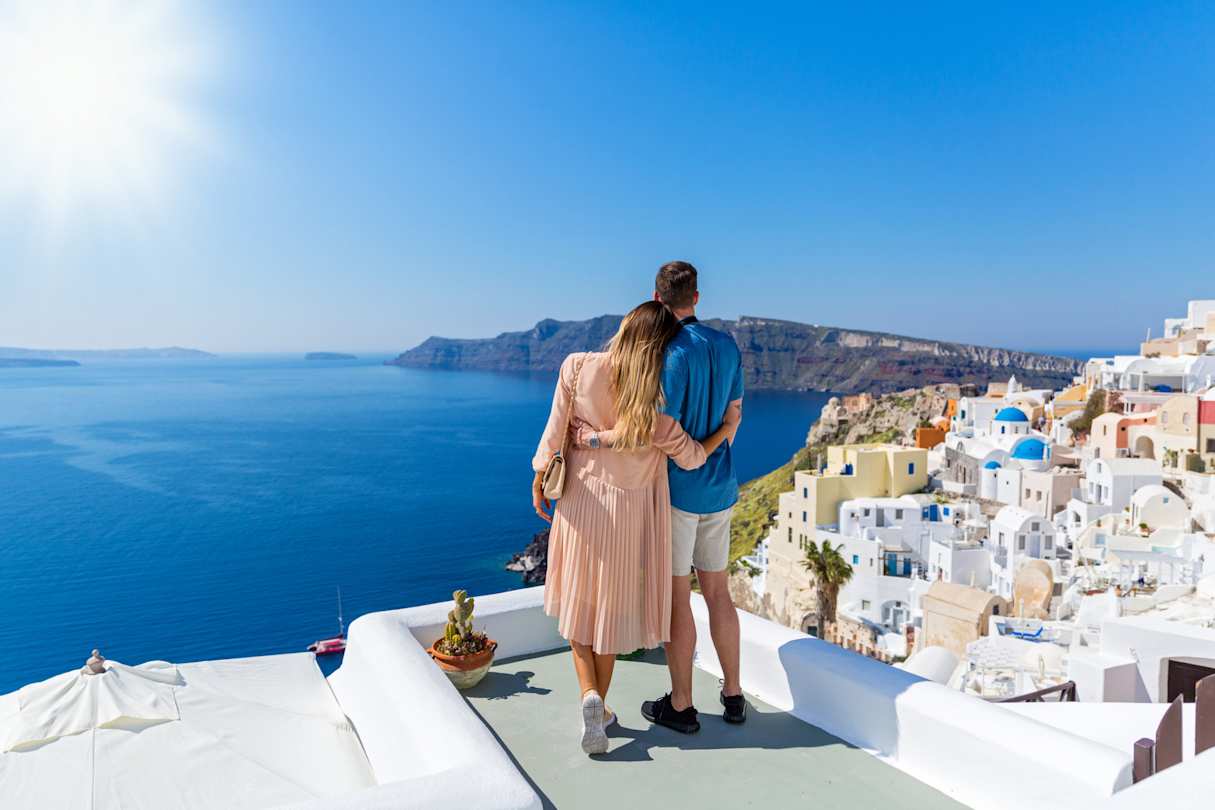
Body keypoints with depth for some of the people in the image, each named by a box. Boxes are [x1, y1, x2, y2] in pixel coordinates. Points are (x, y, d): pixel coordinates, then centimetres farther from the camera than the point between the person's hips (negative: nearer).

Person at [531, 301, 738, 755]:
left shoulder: (578, 368, -12)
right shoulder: (653, 399, -15)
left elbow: (555, 432, -8)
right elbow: (691, 457, -8)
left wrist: (539, 480, 7)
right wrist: (727, 428, 8)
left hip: (579, 502, 1)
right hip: (628, 510, -1)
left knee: (579, 603, 17)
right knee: (612, 608, 15)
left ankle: (589, 696, 0)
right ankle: (600, 707, 23)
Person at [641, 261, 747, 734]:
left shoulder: (674, 351, -18)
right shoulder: (727, 346, 5)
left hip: (675, 489, -7)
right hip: (720, 488, 7)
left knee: (676, 595, 4)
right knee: (717, 590, 16)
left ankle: (680, 705, 16)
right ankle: (733, 695, 27)